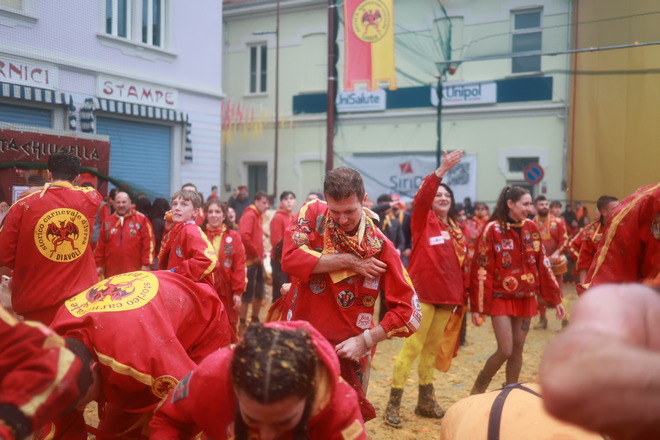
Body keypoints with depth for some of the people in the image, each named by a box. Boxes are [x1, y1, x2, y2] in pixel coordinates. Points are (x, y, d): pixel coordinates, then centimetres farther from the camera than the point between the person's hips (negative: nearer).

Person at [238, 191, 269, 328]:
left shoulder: (259, 216, 16)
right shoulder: (249, 215, -13)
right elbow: (244, 236, -26)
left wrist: (261, 253, 9)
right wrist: (255, 254, -18)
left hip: (258, 260, 9)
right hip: (250, 260, -9)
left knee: (260, 292, 15)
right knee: (248, 294, -5)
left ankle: (255, 320, 28)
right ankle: (242, 324, 4)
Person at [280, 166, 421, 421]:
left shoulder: (379, 246, -11)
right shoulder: (312, 214, -7)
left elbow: (408, 309, -9)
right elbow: (290, 259, -23)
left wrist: (364, 341, -17)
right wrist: (348, 261, -21)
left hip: (346, 351, -1)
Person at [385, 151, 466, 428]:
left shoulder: (455, 228, 13)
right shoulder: (423, 220, -2)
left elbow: (458, 264, 16)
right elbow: (421, 198, -23)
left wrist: (460, 295, 14)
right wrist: (441, 171, -32)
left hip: (446, 295, 6)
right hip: (423, 293, -6)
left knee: (432, 348, 16)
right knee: (413, 347, -5)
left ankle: (425, 401, 28)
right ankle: (393, 403, 3)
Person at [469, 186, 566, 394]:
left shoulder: (531, 228, 4)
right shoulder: (492, 229, -10)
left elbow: (543, 265, 8)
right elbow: (481, 270, -11)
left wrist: (556, 299, 5)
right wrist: (477, 307, -13)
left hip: (525, 298, 5)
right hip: (501, 298, -5)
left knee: (518, 349, 9)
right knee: (505, 350, -8)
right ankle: (477, 391, 13)